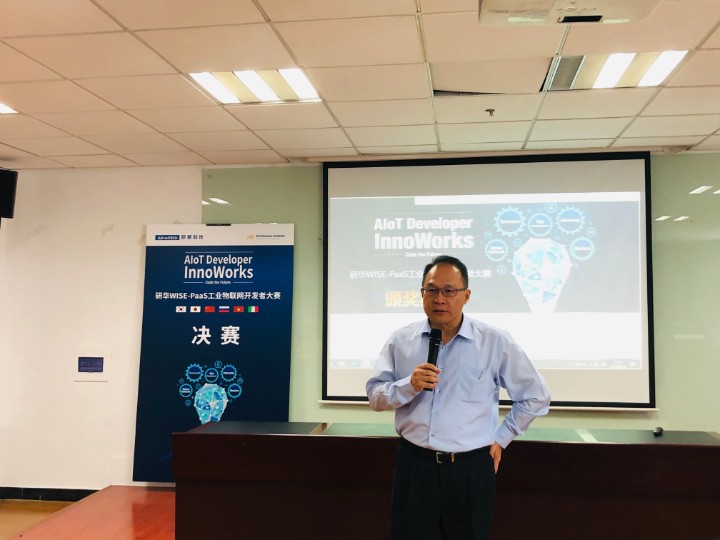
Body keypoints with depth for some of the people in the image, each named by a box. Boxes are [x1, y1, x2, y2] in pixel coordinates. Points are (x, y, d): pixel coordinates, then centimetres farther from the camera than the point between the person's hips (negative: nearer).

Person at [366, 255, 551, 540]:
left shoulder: (496, 342, -4)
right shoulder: (401, 340, 2)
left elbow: (535, 397, 5)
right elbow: (375, 396, 2)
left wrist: (500, 439, 5)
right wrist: (409, 386, -16)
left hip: (471, 469, -1)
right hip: (414, 465, 1)